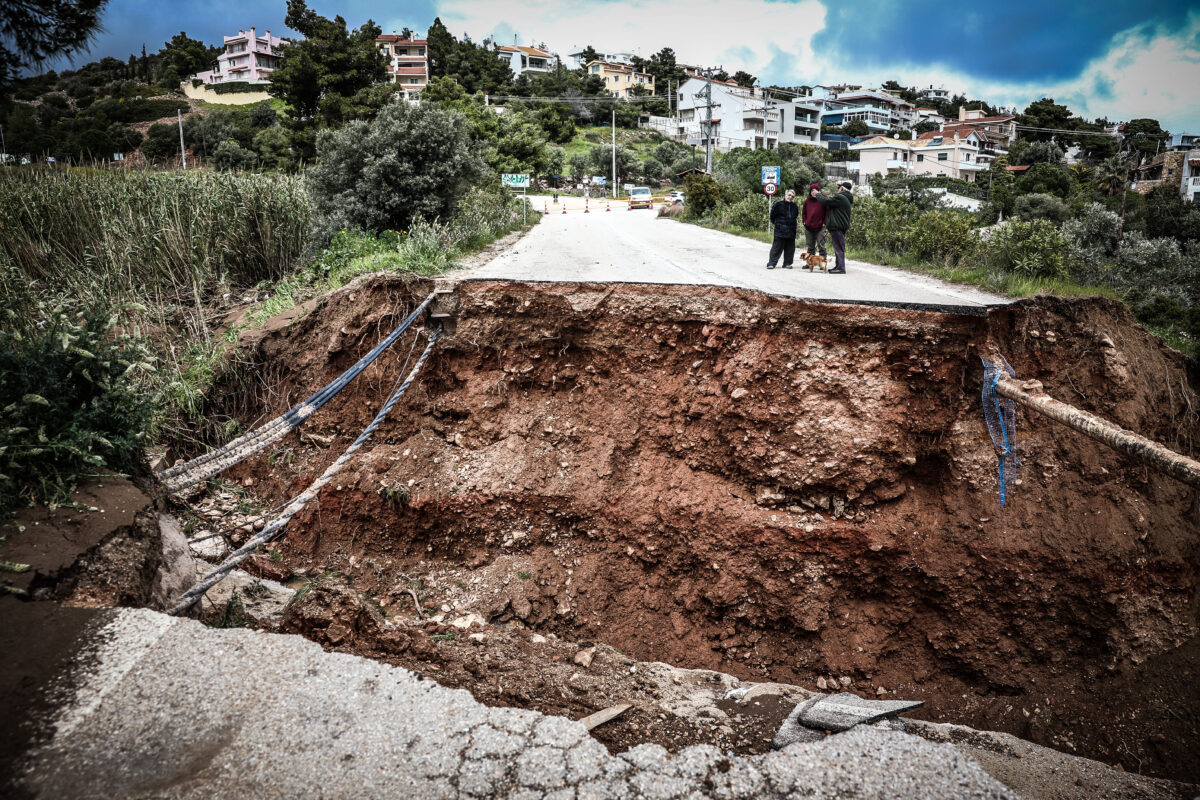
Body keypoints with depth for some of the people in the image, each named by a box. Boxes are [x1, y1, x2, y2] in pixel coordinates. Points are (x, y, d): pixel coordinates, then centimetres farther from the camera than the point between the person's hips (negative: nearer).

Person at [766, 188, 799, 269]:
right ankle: (771, 263, -4)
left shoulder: (794, 206, 10)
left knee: (790, 248, 5)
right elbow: (773, 215, 5)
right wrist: (776, 223, 9)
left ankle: (787, 263, 13)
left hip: (791, 230, 5)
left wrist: (791, 222, 15)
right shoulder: (778, 204, -4)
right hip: (780, 230, -5)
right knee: (777, 247, -6)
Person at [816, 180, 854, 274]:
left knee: (839, 248, -11)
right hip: (842, 227, 10)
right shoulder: (848, 199, 19)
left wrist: (817, 195, 4)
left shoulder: (840, 198, -14)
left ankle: (841, 268, -13)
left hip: (837, 227, -10)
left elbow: (825, 201, -13)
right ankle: (838, 266, 20)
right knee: (839, 248, 14)